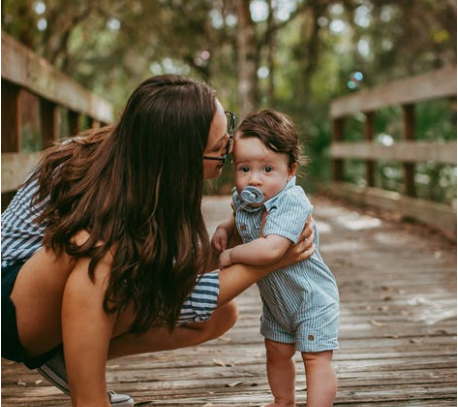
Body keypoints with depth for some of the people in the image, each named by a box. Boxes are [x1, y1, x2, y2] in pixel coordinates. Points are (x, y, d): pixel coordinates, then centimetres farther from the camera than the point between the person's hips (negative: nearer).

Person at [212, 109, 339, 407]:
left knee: (316, 358, -3)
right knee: (277, 351, 22)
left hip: (311, 297, -8)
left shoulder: (292, 202, -34)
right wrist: (225, 228, -4)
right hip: (276, 301, 8)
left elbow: (270, 249, -46)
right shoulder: (243, 199, -9)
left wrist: (231, 255, -30)